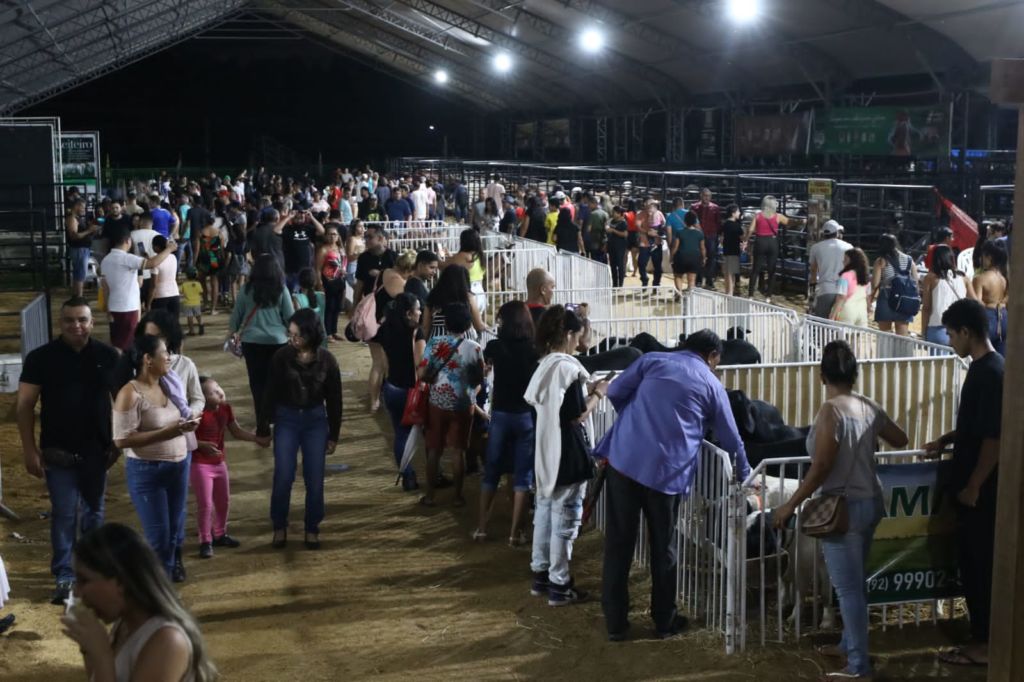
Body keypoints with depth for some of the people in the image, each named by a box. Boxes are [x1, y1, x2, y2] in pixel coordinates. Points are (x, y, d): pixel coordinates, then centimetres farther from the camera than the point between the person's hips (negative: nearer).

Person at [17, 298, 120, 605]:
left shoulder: (107, 356, -1)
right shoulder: (41, 358, -6)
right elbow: (25, 405, -5)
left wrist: (120, 440, 3)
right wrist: (30, 449, -10)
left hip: (96, 450, 2)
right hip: (58, 451, -2)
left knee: (93, 512, 13)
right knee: (64, 514, -3)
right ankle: (64, 577, 1)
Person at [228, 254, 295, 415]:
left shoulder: (247, 289, -3)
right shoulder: (281, 289, -5)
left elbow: (237, 312, 5)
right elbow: (290, 315, -1)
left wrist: (233, 331, 21)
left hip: (252, 341, 0)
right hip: (277, 340, 0)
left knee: (257, 380, 8)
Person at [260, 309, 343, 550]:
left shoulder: (326, 360, -7)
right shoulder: (281, 357, -9)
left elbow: (334, 399, 0)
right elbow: (271, 393, -1)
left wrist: (334, 435, 2)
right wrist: (263, 427, 1)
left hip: (316, 421, 1)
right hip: (286, 419, 0)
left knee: (314, 479, 3)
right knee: (283, 477, -4)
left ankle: (312, 529, 19)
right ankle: (279, 527, 16)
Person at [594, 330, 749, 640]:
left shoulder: (653, 359, 13)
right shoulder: (712, 385, 12)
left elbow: (615, 391, 7)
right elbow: (731, 440, 19)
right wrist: (745, 476, 35)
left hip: (624, 459, 1)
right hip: (666, 470, -1)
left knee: (619, 543, 7)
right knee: (663, 548, 14)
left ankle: (615, 623, 13)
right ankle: (664, 621, 25)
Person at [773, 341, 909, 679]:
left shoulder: (831, 411, -20)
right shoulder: (869, 407, 3)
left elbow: (821, 468, -22)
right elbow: (900, 439, 19)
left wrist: (791, 505, -14)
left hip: (844, 507, -8)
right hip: (871, 502, 8)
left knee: (848, 587, -1)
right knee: (854, 581, 22)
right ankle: (849, 643, 36)